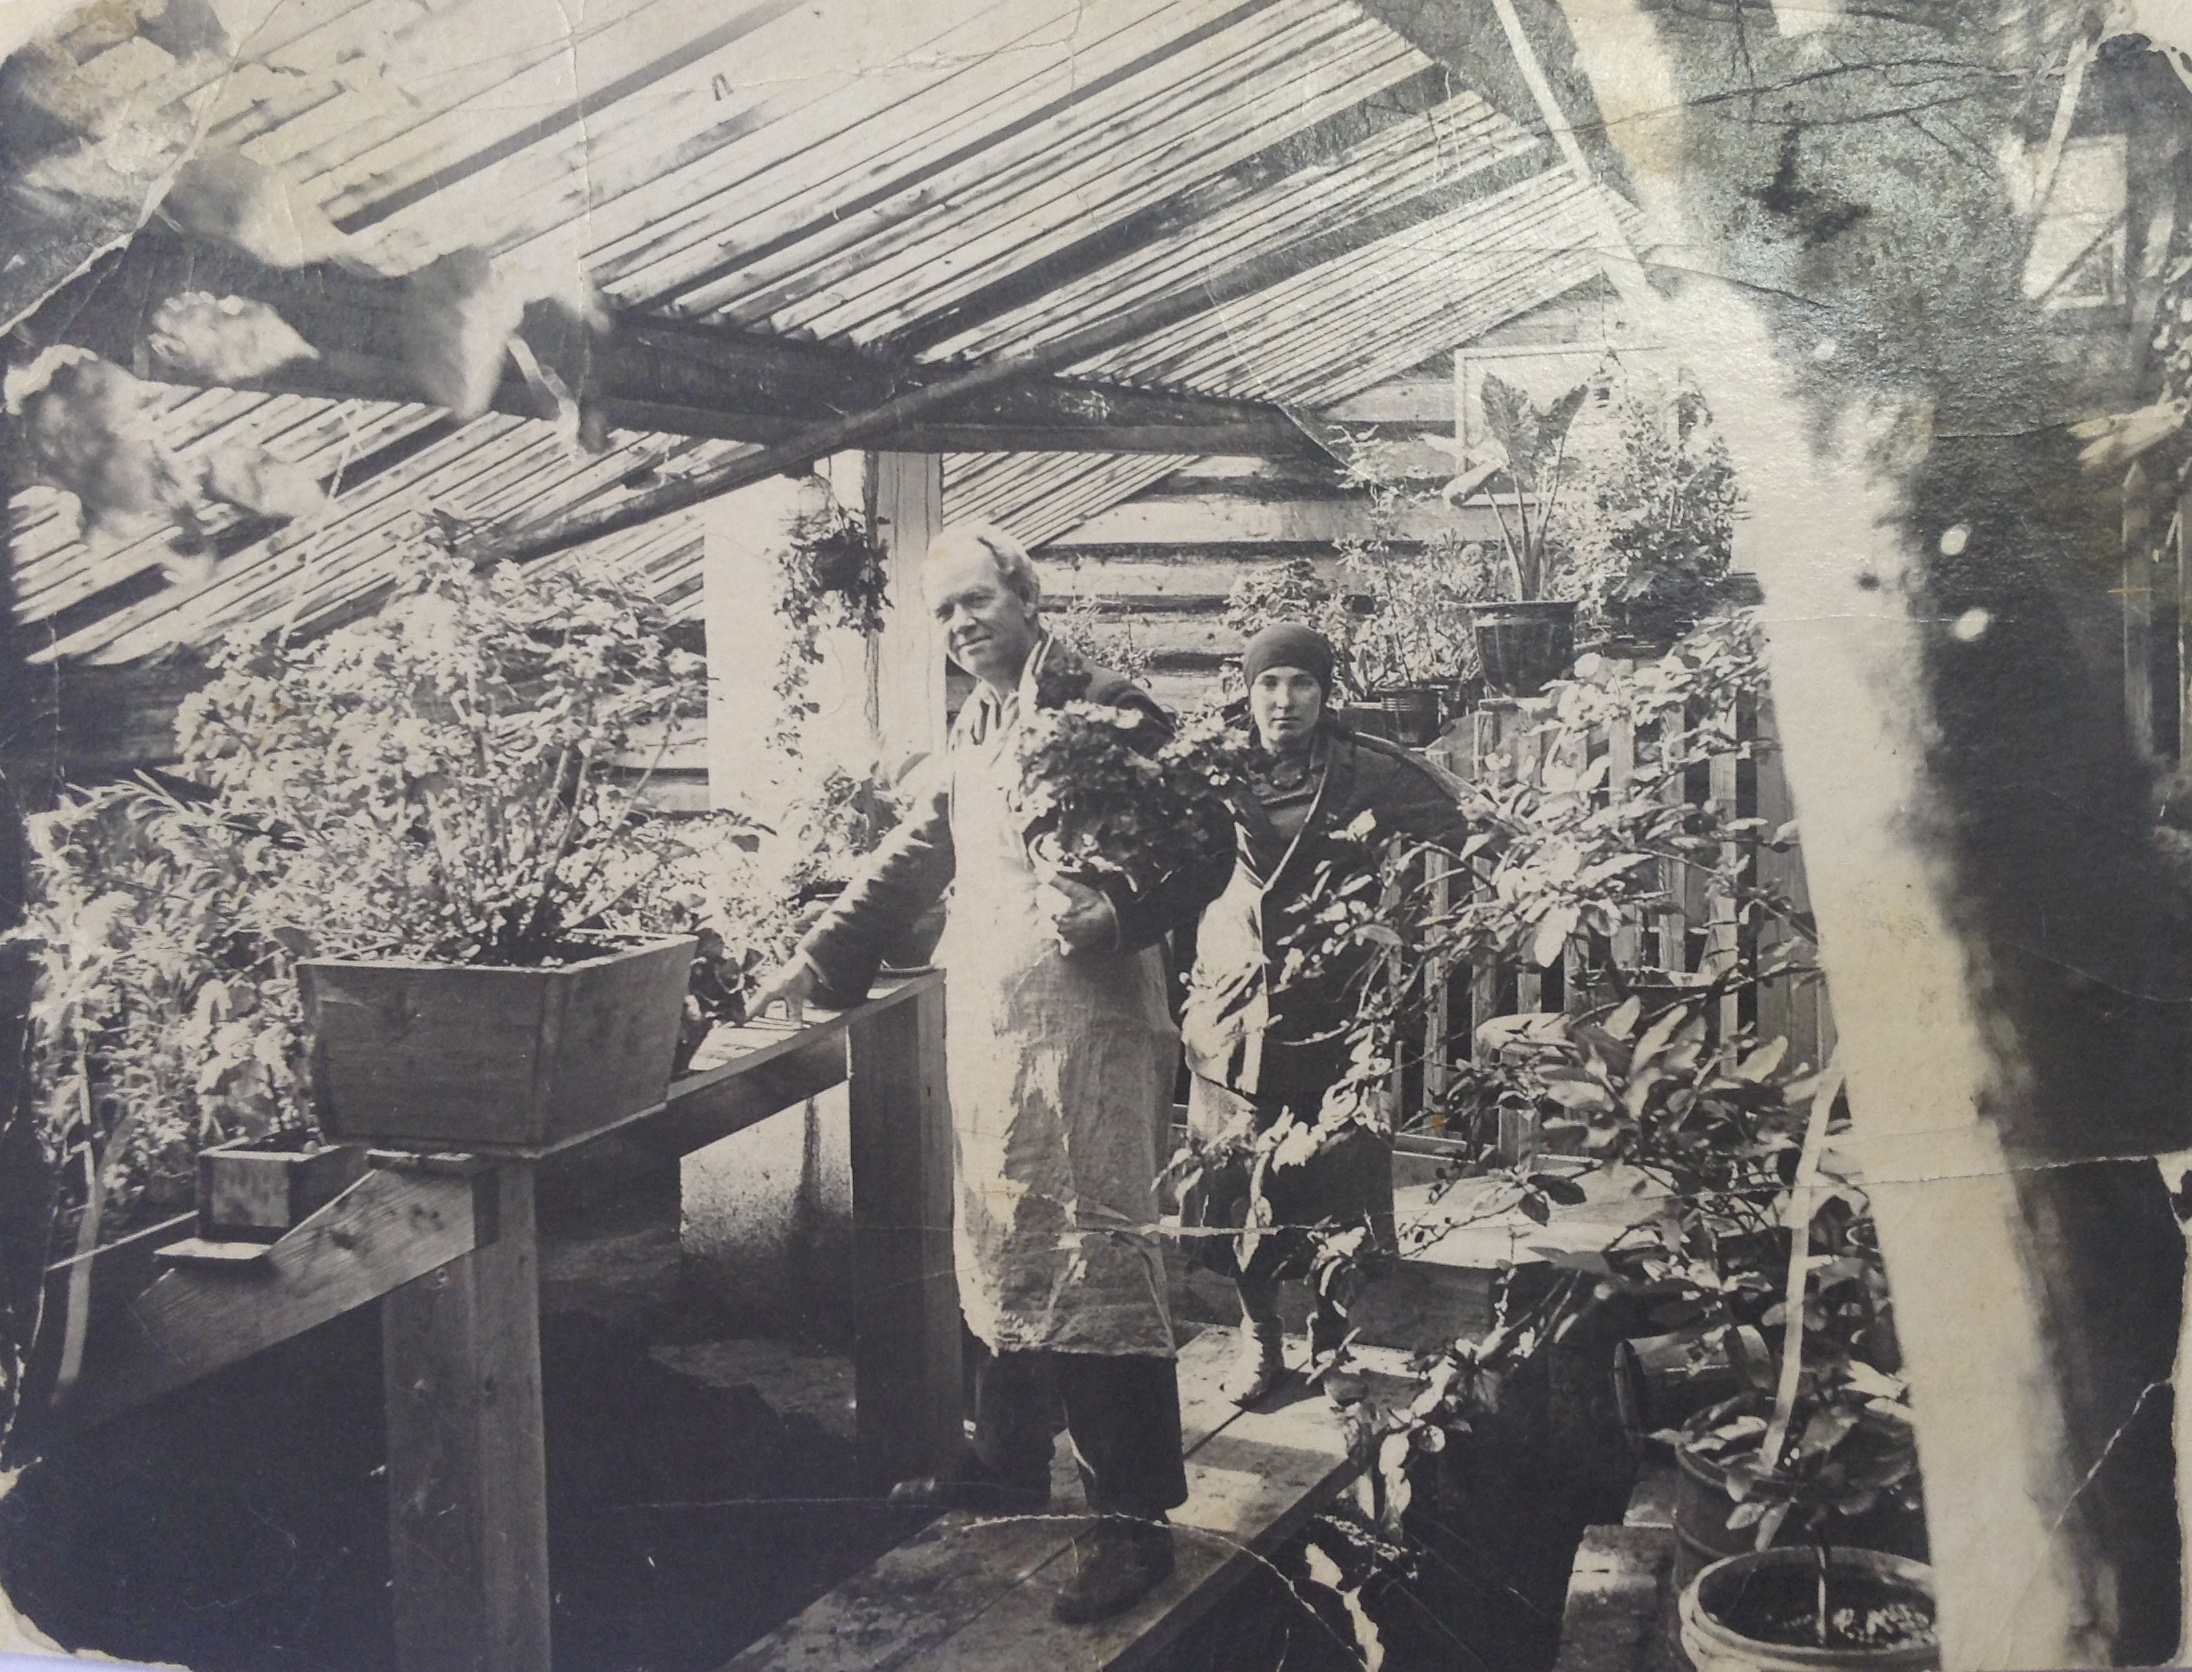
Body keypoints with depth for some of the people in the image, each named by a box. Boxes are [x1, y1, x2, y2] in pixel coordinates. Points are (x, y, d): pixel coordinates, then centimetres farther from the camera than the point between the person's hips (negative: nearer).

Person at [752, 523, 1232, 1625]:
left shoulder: (1106, 710, -8)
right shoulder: (976, 730, 18)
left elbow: (1204, 852, -11)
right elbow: (912, 861, 25)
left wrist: (1120, 920, -26)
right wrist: (818, 960, 22)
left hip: (1082, 1029, -8)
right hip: (986, 1028, 8)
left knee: (1093, 1263, -6)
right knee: (998, 1254, 17)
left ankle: (1134, 1520, 2)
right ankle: (1008, 1463, 32)